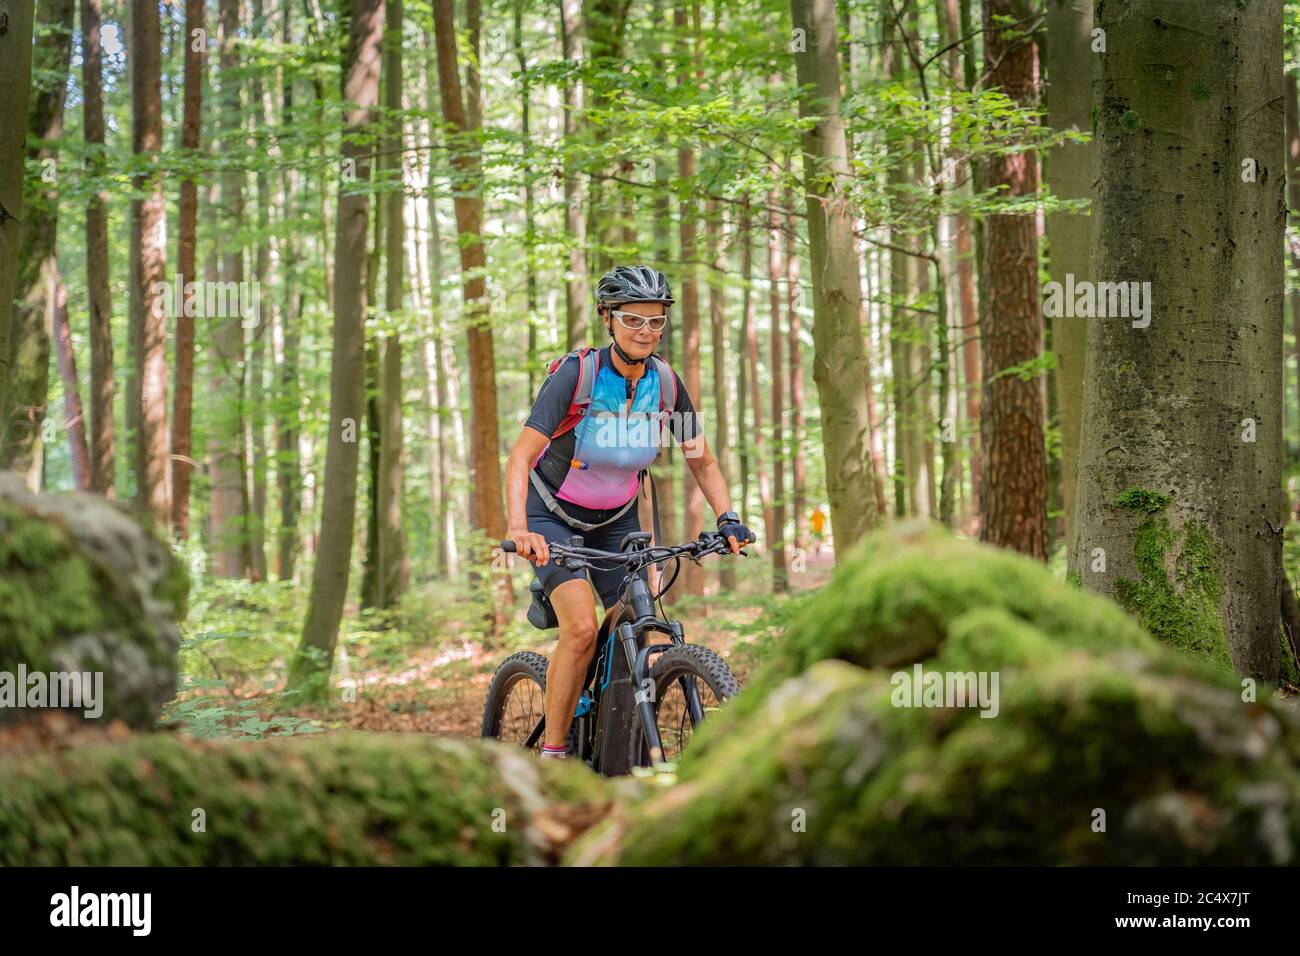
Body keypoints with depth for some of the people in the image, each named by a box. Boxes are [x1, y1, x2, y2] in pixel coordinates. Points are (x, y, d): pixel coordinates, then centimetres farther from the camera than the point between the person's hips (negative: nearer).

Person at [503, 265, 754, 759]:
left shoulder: (666, 383, -11)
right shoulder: (575, 373, -25)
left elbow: (702, 462, 0)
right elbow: (520, 458, -31)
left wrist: (727, 518, -17)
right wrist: (519, 530, -45)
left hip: (617, 521, 5)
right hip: (554, 517, -5)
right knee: (582, 628, -24)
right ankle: (552, 755, -14)